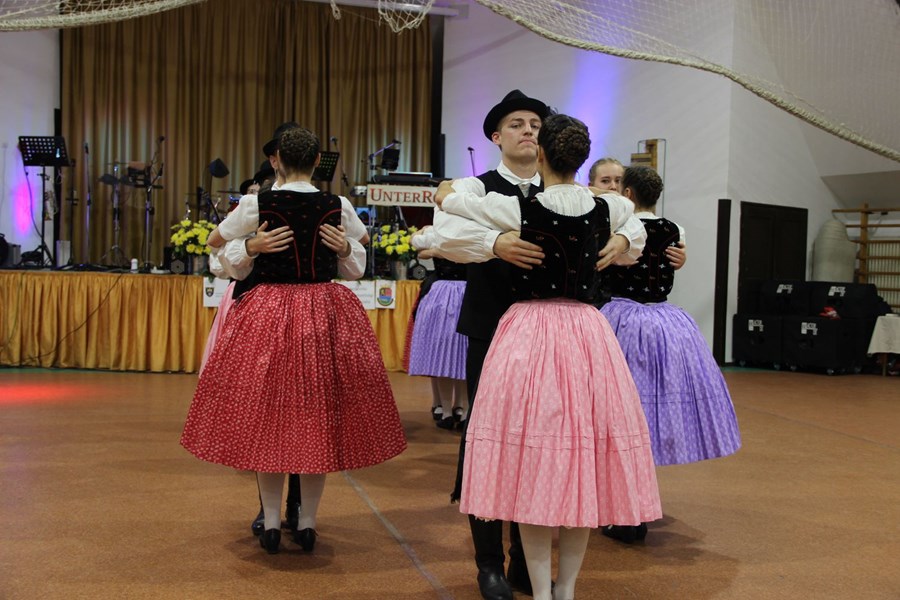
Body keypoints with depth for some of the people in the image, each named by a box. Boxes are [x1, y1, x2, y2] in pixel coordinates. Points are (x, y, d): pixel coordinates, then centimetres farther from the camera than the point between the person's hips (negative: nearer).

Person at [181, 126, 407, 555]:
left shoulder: (256, 205, -5)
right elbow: (355, 269, 5)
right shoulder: (339, 208, -2)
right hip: (326, 318, 1)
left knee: (266, 419, 10)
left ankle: (271, 523, 15)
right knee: (320, 418, 10)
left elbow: (215, 241, 14)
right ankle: (308, 524, 17)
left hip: (266, 315, -1)